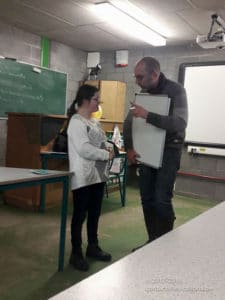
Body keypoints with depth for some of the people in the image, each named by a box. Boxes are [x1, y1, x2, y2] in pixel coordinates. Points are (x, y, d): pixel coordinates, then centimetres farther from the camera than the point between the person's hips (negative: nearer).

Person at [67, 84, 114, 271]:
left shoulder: (95, 122, 15)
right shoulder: (76, 122, -12)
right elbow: (84, 149, -22)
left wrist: (108, 151, -3)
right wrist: (107, 155, -15)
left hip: (98, 175, 8)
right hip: (83, 177, -8)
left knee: (95, 213, 17)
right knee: (80, 215, 2)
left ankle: (93, 247, 32)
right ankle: (76, 253, 16)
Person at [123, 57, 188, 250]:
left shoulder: (176, 91, -13)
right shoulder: (143, 93, 5)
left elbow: (180, 123, -27)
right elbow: (129, 122, 9)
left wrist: (148, 116, -35)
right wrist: (129, 148, -4)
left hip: (169, 151, -6)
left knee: (161, 200, -11)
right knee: (147, 199, 7)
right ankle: (153, 241, 21)